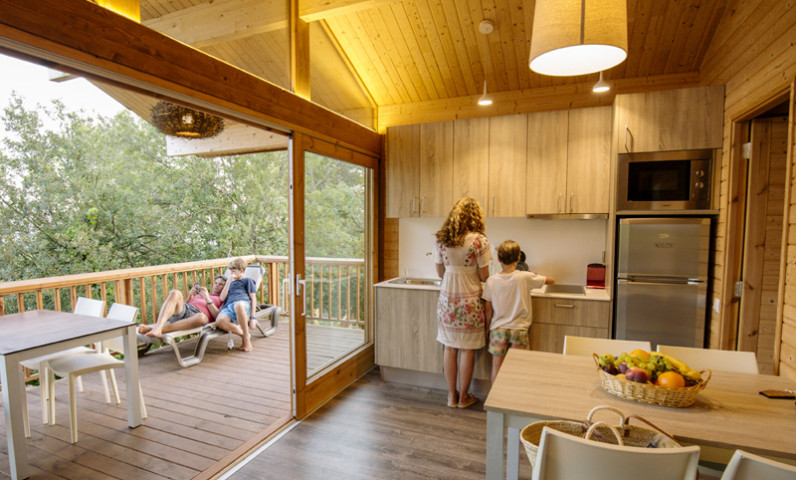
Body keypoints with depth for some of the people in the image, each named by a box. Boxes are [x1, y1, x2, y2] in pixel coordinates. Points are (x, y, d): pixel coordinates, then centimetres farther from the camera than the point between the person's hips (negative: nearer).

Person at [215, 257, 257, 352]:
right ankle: (243, 334, -15)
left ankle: (246, 336, -26)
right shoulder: (230, 283, 38)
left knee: (238, 305, -45)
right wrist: (229, 282, 14)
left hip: (243, 303, -3)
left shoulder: (248, 281, 25)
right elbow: (222, 298, 20)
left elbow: (252, 298, 13)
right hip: (228, 307, 4)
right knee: (219, 320, -35)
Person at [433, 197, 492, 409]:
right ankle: (463, 397, 23)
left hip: (447, 298, 3)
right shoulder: (479, 241, -12)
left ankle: (452, 395, 25)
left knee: (449, 348, 13)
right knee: (467, 350, 10)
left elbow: (440, 272, 5)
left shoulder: (441, 239, -2)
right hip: (470, 300, -3)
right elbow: (484, 276, -8)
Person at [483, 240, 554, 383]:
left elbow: (489, 309, -1)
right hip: (519, 330, -1)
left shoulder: (491, 281, -7)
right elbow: (551, 280, 3)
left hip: (498, 330, 1)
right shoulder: (526, 277, -11)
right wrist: (540, 278, 24)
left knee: (496, 368, 12)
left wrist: (487, 328, 12)